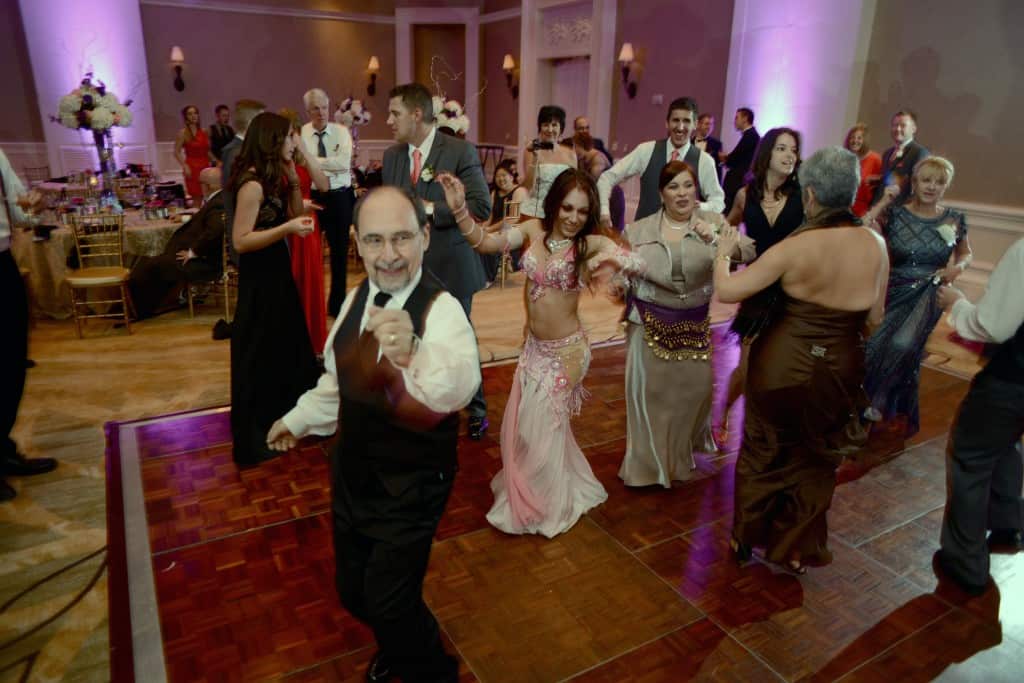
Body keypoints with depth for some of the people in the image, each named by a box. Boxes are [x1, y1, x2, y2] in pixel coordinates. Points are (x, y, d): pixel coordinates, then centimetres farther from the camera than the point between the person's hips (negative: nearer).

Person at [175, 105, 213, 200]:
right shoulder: (183, 133, -1)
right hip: (192, 167, -5)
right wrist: (184, 166, -16)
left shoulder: (204, 132, 12)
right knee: (196, 197, -6)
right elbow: (177, 152, -4)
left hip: (205, 166, 5)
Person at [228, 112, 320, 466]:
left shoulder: (273, 178, 6)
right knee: (258, 356, 2)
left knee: (284, 348, 20)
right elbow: (241, 241, -24)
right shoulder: (253, 184, -21)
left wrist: (293, 181, -1)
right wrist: (287, 228, -31)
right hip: (260, 279, -10)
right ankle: (252, 440, 18)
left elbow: (294, 215, 10)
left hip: (276, 272, 10)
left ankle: (279, 421, 39)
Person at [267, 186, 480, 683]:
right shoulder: (359, 296, -4)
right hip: (352, 471, 7)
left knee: (389, 602, 0)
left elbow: (455, 388, -46)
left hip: (411, 484, -6)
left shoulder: (442, 309, -25)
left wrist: (411, 353, -64)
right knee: (353, 591, 22)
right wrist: (300, 418, 21)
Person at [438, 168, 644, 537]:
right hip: (534, 346, 5)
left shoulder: (590, 242, -16)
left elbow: (638, 262, -29)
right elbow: (485, 243, -13)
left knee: (539, 427, 9)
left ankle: (541, 505, 37)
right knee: (520, 424, 18)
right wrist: (460, 208, -28)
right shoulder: (534, 229, -6)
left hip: (566, 350, -4)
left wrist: (613, 257, -51)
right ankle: (528, 493, 47)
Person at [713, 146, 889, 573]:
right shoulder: (875, 244, -7)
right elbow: (875, 315, 3)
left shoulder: (795, 247, -19)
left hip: (783, 364, -3)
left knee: (763, 452, 19)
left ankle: (747, 538, 36)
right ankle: (797, 550, 35)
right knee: (816, 461, 22)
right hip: (841, 369, 3)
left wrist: (723, 251, 1)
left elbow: (725, 290, -17)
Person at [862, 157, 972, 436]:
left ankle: (879, 402, 3)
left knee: (902, 345, -20)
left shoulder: (954, 219, 2)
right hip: (893, 292, 0)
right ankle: (865, 401, 20)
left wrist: (959, 267, -4)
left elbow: (966, 253, 18)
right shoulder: (895, 213, -4)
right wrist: (883, 202, -17)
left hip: (928, 295, 0)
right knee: (873, 346, -6)